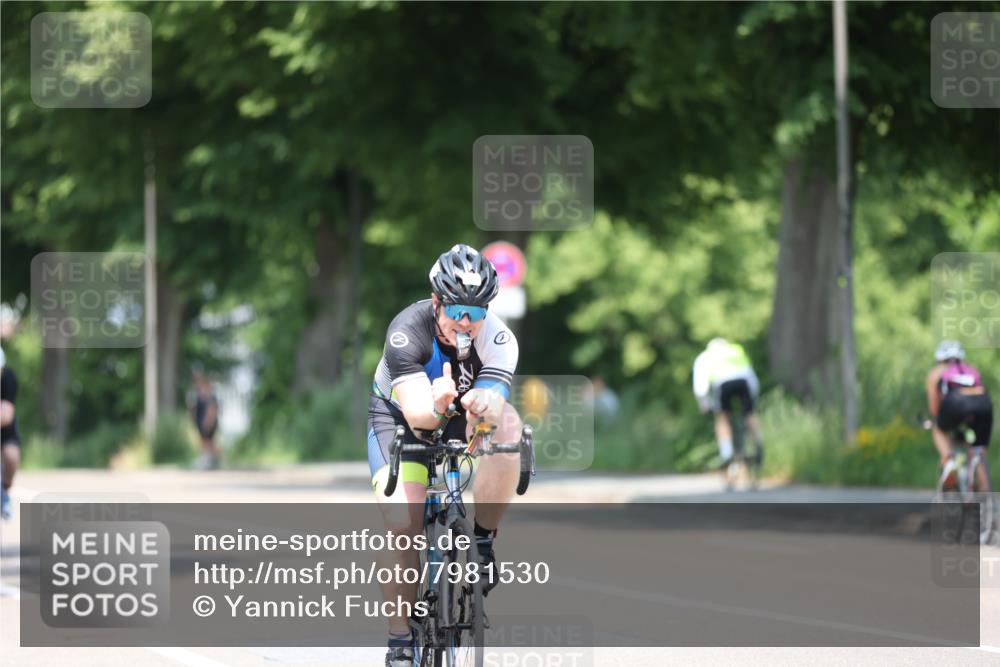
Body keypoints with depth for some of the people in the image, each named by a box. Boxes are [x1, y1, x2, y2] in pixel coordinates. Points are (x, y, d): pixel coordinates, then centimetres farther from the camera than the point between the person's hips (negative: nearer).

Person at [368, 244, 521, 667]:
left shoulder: (497, 338, -26)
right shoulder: (408, 330, -31)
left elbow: (494, 411, -38)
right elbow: (416, 412, -41)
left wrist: (485, 406, -62)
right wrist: (435, 406, -64)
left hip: (463, 421, 2)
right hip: (399, 415, -2)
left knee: (507, 425, -33)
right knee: (401, 521, -23)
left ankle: (482, 541, -16)